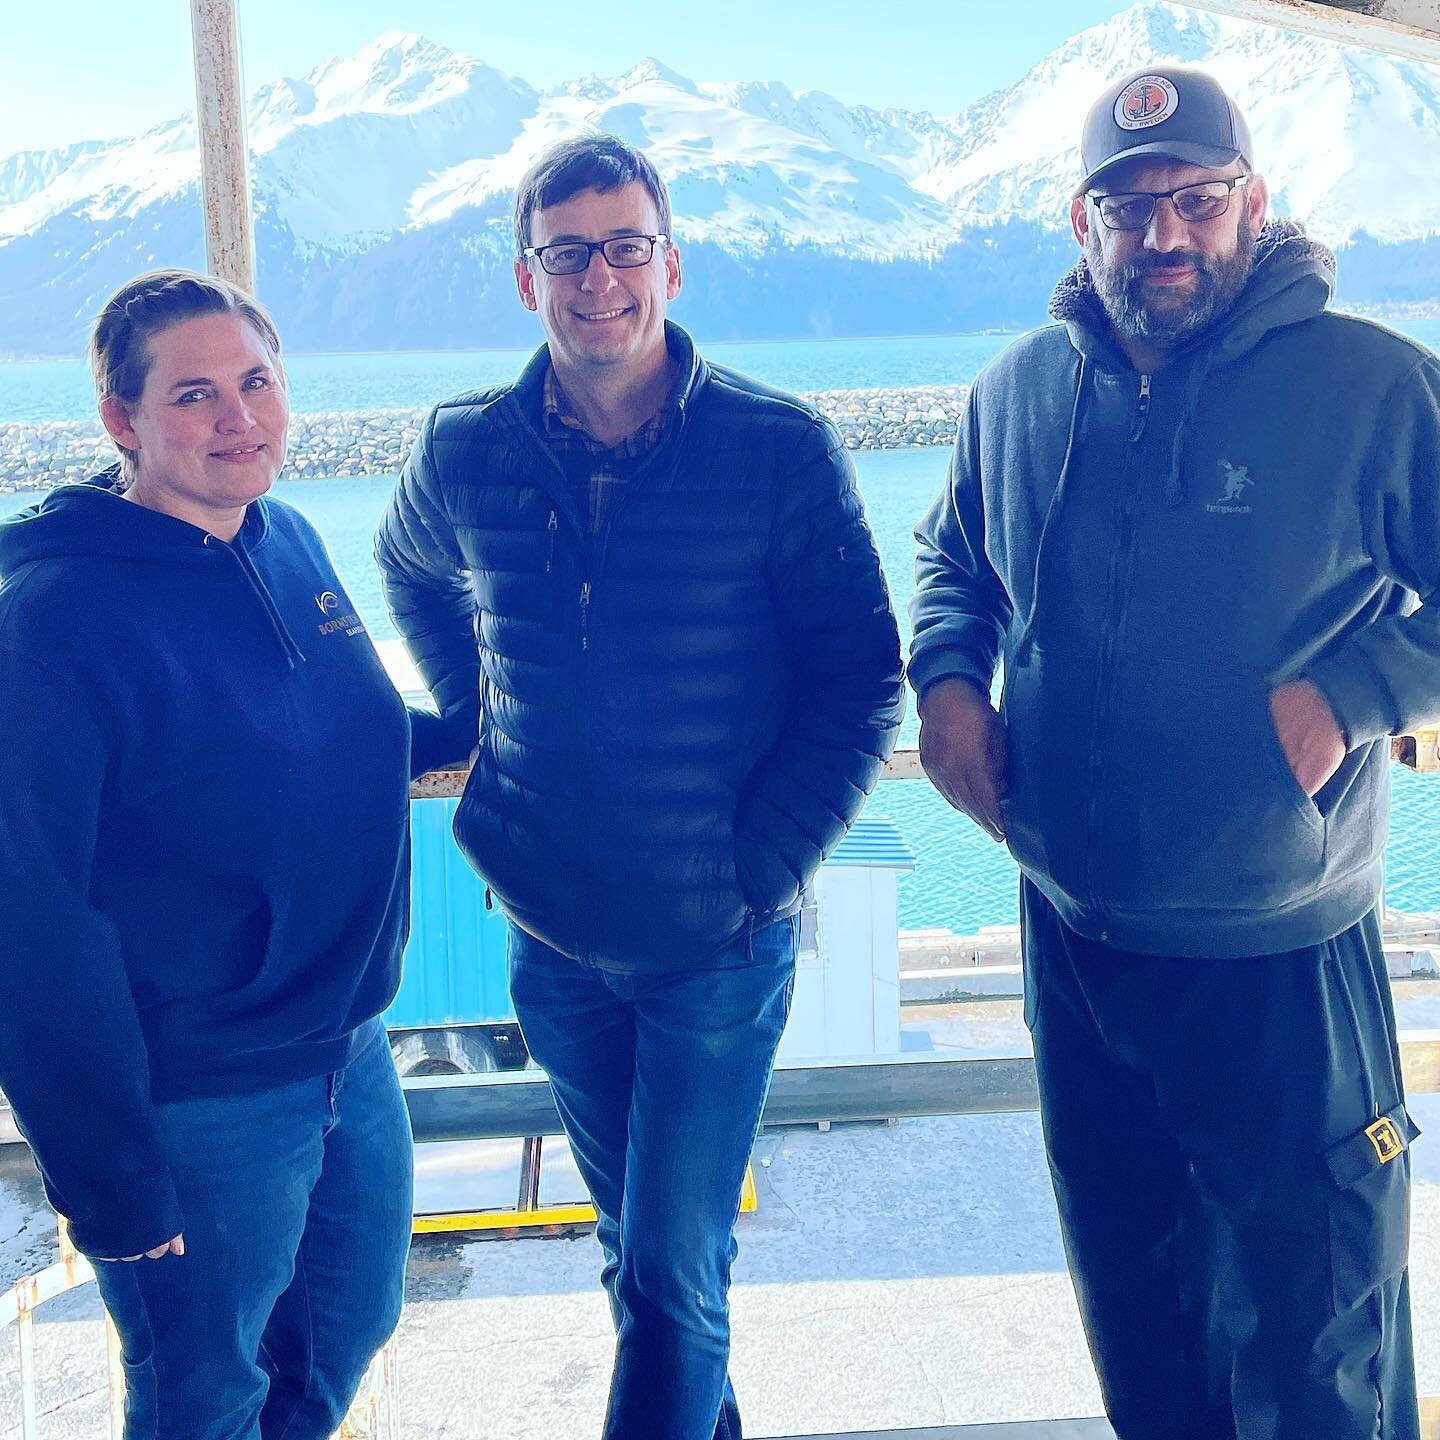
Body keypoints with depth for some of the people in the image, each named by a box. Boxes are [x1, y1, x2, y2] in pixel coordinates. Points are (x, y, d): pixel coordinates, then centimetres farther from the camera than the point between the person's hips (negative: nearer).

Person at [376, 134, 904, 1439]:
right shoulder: (464, 453, -3)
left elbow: (860, 683, -9)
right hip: (551, 934, 4)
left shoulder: (781, 449, -12)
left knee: (675, 1271, 1)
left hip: (719, 943, -4)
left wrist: (755, 868, -15)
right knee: (632, 1237, 22)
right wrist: (484, 717, 7)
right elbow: (414, 578, 20)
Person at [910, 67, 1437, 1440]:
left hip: (1279, 955, -4)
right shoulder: (1018, 391, 2)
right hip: (1073, 936, 5)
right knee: (1129, 1301, 25)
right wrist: (947, 678, -1)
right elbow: (951, 559, 17)